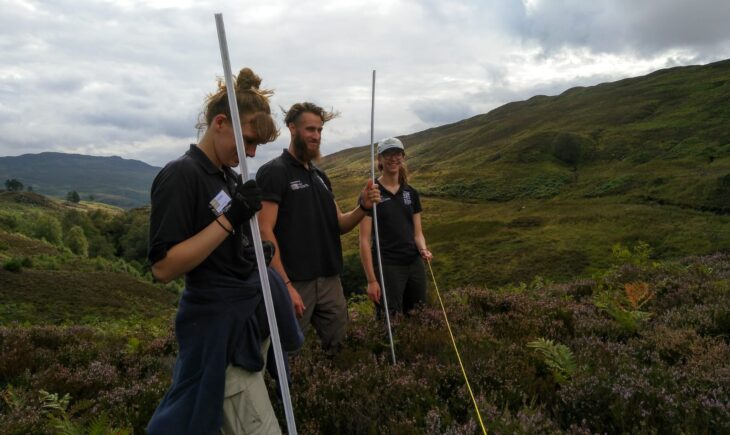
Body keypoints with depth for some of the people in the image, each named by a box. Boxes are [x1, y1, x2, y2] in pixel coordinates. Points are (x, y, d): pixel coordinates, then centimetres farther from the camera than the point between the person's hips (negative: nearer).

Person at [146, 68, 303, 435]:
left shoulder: (231, 177, 12)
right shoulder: (179, 176, -16)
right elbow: (163, 267, -21)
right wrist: (229, 219, -26)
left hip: (253, 314, 9)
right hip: (220, 328, -8)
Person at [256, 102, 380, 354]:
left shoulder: (320, 175, 15)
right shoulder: (273, 172, -7)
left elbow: (338, 225, 15)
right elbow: (264, 231, -15)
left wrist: (363, 207, -6)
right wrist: (284, 284, -21)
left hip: (330, 280, 7)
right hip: (295, 282, -7)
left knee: (337, 351, 12)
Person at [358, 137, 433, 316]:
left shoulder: (411, 193, 9)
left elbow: (417, 232, 12)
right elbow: (365, 240, -8)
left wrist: (423, 250, -11)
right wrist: (371, 280, -13)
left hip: (415, 265, 5)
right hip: (387, 267, -5)